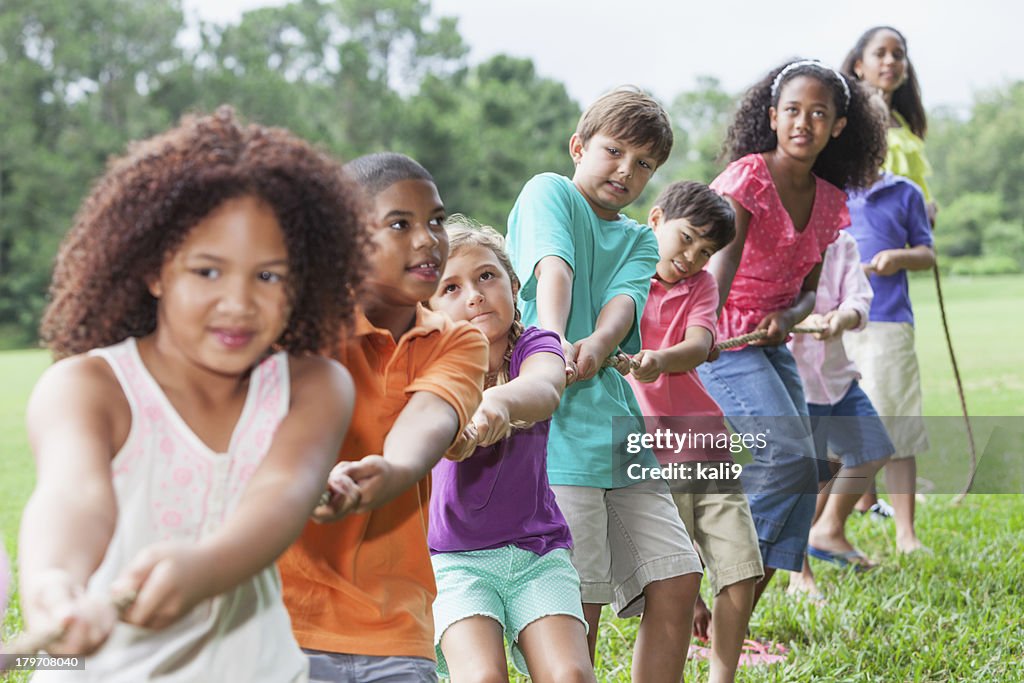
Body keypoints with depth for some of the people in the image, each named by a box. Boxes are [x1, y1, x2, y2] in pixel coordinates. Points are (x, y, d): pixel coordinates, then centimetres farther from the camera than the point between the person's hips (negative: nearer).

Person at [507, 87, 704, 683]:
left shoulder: (640, 240, 21)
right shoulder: (551, 192, 5)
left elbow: (624, 300, -2)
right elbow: (552, 267, -17)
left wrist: (596, 345, -25)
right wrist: (553, 342, -37)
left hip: (619, 423, 7)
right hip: (559, 422, -6)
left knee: (677, 582, 3)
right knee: (579, 605, -7)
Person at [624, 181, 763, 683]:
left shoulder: (700, 284, 11)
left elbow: (699, 346, -8)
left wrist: (660, 360, -30)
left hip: (706, 444, 4)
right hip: (648, 457, -4)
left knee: (742, 573, 3)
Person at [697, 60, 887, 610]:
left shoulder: (828, 201, 6)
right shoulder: (748, 177, -15)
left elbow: (808, 289, 11)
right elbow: (722, 261, -29)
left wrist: (785, 319, -13)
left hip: (771, 346, 8)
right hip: (722, 341, -7)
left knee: (797, 481, 2)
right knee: (787, 456, -20)